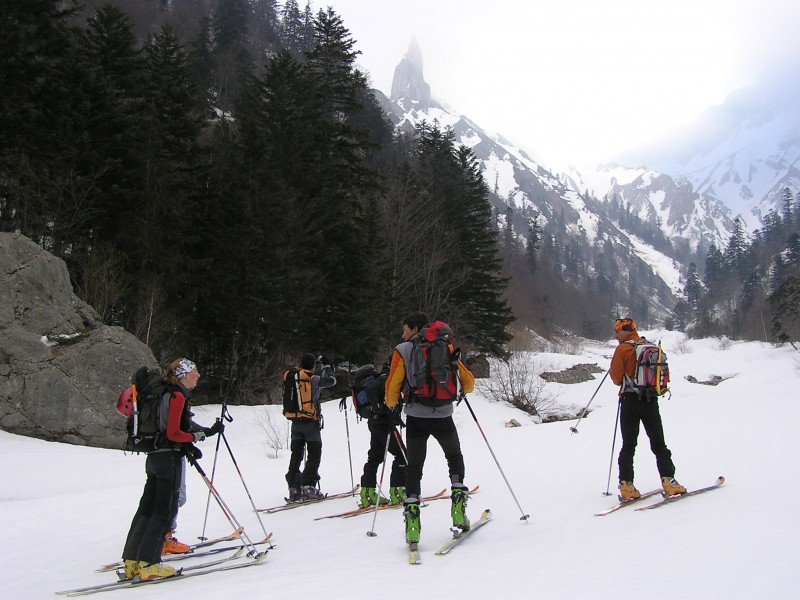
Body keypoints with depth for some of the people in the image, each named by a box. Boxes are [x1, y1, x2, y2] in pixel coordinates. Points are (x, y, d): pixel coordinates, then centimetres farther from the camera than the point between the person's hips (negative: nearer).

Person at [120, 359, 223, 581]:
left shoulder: (168, 393, 16)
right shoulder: (178, 396, -13)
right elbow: (173, 433, -19)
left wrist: (187, 446, 12)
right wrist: (204, 434, -15)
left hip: (155, 456, 9)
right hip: (169, 458, -9)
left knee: (147, 507, 11)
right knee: (165, 510, -3)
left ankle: (132, 562, 16)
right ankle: (148, 564, -2)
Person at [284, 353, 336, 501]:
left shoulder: (290, 377, 1)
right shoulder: (313, 379, -11)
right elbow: (331, 380, 0)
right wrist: (327, 365, 16)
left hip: (295, 422, 5)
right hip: (311, 422, -5)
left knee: (296, 455, 12)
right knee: (314, 454, 4)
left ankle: (294, 488, 11)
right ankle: (308, 486, -3)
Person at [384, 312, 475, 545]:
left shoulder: (402, 351, 2)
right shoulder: (445, 347, 8)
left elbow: (392, 386, -3)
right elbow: (468, 380, 11)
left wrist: (392, 404, 18)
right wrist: (463, 389, 34)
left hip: (416, 417, -1)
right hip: (443, 415, 2)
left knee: (414, 467, 11)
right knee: (455, 456, 24)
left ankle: (412, 512, -1)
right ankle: (458, 505, 12)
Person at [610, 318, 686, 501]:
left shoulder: (622, 349, -7)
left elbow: (617, 378, -7)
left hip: (630, 401, -3)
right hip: (651, 401, 4)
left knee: (628, 446, 2)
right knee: (658, 444, 11)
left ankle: (626, 486, -4)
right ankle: (668, 481, 1)